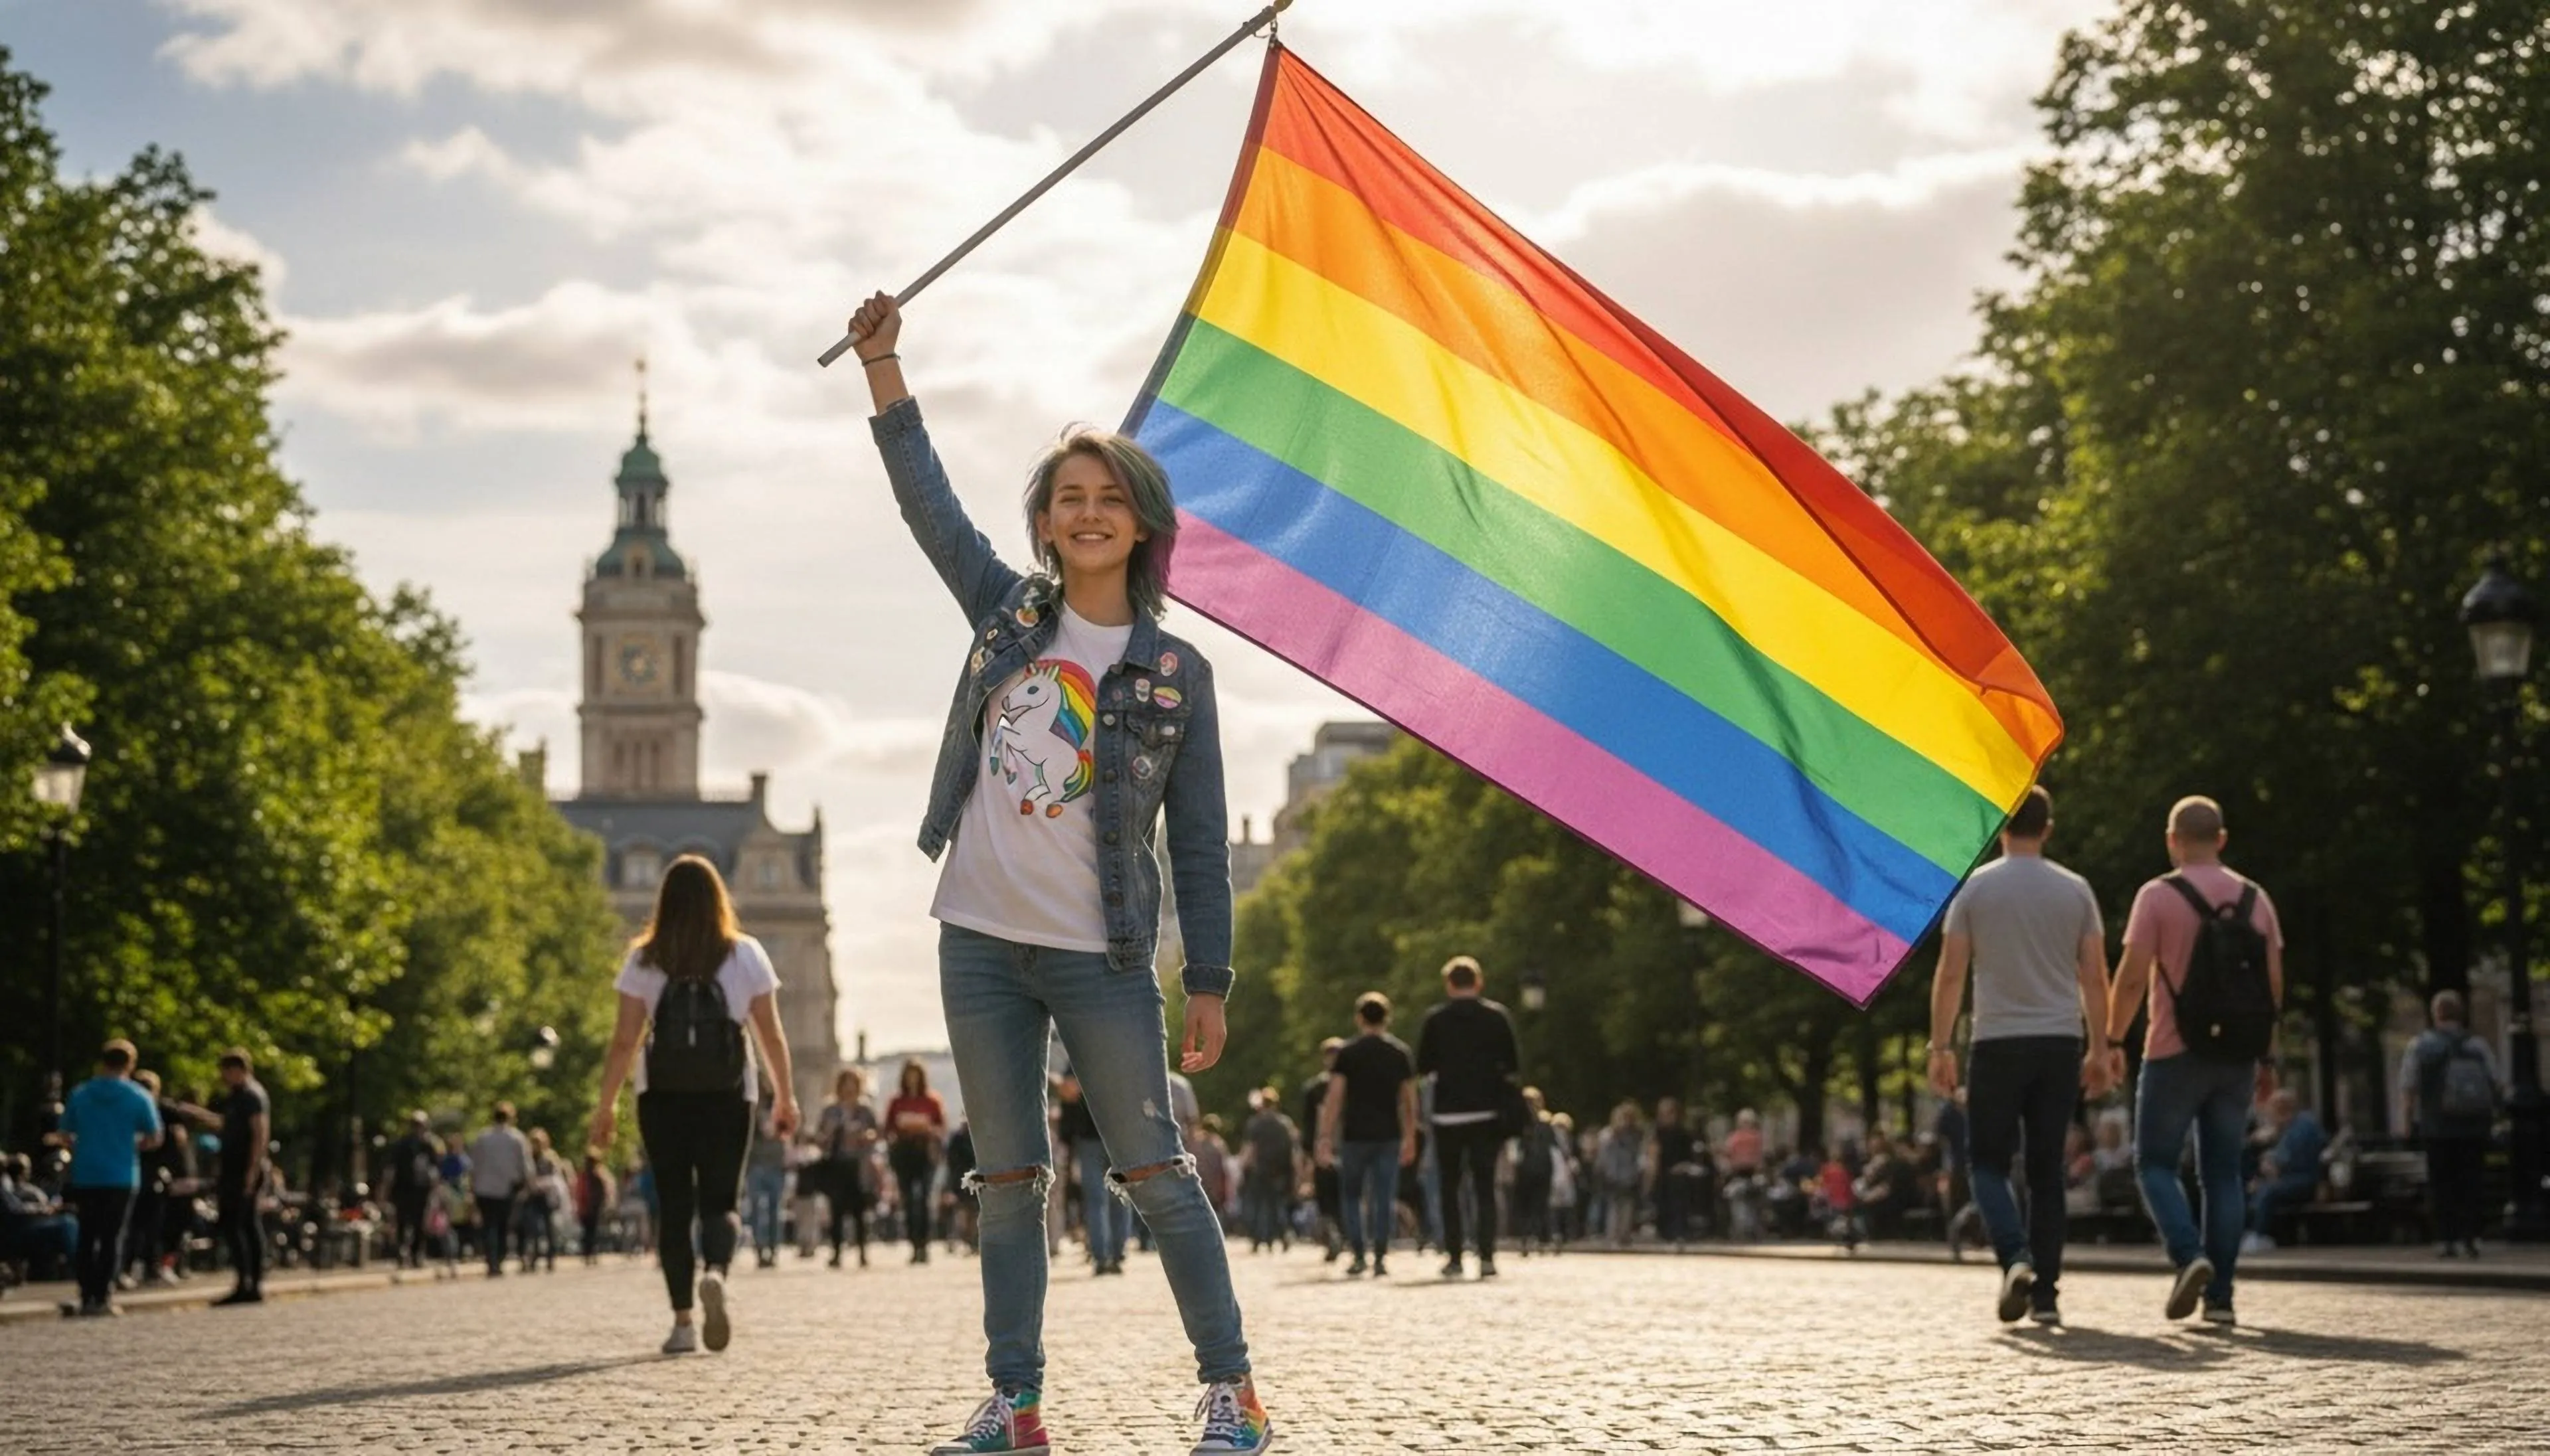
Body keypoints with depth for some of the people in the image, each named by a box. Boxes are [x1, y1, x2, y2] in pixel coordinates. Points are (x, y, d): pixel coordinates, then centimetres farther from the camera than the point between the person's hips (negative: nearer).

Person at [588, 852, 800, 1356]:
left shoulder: (644, 961, -1)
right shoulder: (746, 955, 1)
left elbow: (624, 1042, -3)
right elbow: (772, 1036, 2)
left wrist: (606, 1106, 4)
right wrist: (785, 1096, 11)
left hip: (663, 1098, 0)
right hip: (728, 1096, 0)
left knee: (674, 1206, 8)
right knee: (720, 1201, 8)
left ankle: (683, 1322, 5)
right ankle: (716, 1273, -24)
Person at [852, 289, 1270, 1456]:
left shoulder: (1175, 673, -1)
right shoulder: (1008, 613, 7)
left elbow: (1199, 841, 0)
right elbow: (928, 503, 8)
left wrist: (1209, 983, -3)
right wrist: (883, 366, 0)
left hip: (1101, 959, -3)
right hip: (980, 945, 3)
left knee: (1155, 1173, -2)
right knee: (1007, 1180, 8)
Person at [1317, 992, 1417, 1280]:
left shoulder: (1348, 1054, -2)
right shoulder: (1401, 1053, 6)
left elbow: (1334, 1099, -6)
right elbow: (1409, 1102, 8)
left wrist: (1326, 1139, -4)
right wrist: (1410, 1139, 15)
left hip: (1355, 1136, -2)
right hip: (1389, 1136, 2)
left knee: (1352, 1196, 10)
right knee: (1384, 1198, 4)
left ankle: (1358, 1257, 1)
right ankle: (1380, 1258, -1)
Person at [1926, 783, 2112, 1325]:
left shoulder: (1976, 887, -1)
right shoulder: (2075, 890, 6)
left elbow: (1951, 975, -4)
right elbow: (2095, 978, 4)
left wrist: (1941, 1047, 1)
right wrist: (2099, 1050, 10)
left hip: (1998, 1043, -2)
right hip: (2060, 1043, 2)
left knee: (1988, 1161, 6)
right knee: (2047, 1169, 8)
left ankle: (2016, 1256, -19)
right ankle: (2046, 1293, 5)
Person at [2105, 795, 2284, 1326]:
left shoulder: (2158, 896, -6)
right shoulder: (2256, 898, 7)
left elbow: (2132, 976, -11)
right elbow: (2275, 983, 8)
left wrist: (2113, 1039, -1)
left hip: (2175, 1051, -4)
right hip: (2236, 1056, 4)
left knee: (2155, 1162, 6)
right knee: (2223, 1172, 8)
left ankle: (2189, 1255, -17)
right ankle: (2220, 1296, 3)